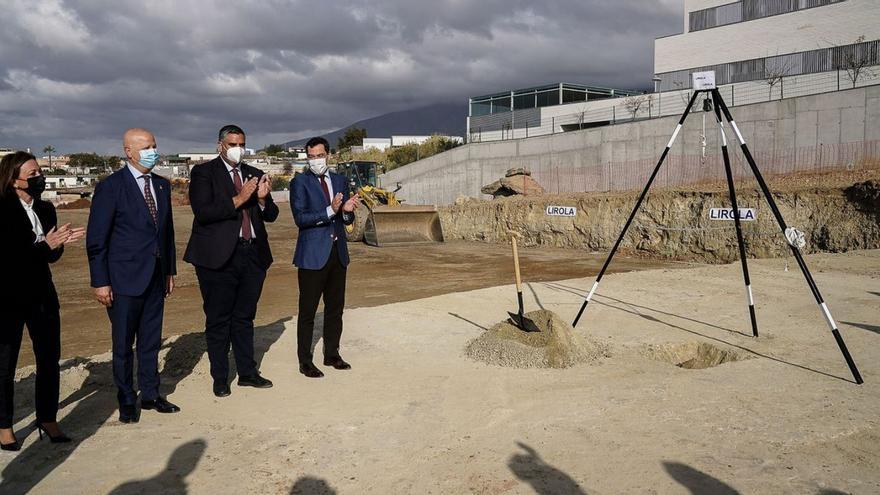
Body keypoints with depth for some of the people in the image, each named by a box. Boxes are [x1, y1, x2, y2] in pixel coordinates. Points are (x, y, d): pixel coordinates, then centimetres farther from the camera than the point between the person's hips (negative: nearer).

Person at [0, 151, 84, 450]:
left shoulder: (45, 209, 6)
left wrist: (59, 242, -10)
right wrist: (46, 245, -22)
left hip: (42, 296, 5)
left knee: (49, 359, 8)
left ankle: (47, 419, 21)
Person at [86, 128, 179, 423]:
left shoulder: (162, 185, 9)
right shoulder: (111, 186, -9)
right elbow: (96, 238, -9)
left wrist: (170, 269, 13)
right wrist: (100, 282, -11)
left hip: (156, 276, 5)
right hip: (125, 278, -5)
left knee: (151, 341, 13)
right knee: (123, 344, 7)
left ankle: (150, 395, 26)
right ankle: (126, 402, 21)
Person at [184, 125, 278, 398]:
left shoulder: (255, 174, 13)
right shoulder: (203, 172, -1)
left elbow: (271, 215, 10)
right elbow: (203, 212, -14)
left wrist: (263, 198, -10)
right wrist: (237, 200, -21)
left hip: (253, 254, 5)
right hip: (219, 257, -4)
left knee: (245, 318, 13)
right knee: (218, 320, 4)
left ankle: (247, 373, 23)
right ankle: (220, 378, 15)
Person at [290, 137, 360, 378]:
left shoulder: (340, 181, 11)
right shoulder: (299, 182, -5)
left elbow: (348, 220, 11)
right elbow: (300, 218, -15)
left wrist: (348, 210, -12)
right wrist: (330, 211, -26)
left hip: (338, 252, 6)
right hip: (313, 254, -5)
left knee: (335, 308, 14)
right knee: (308, 311, 1)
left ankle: (332, 354, 27)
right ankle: (305, 362, 11)